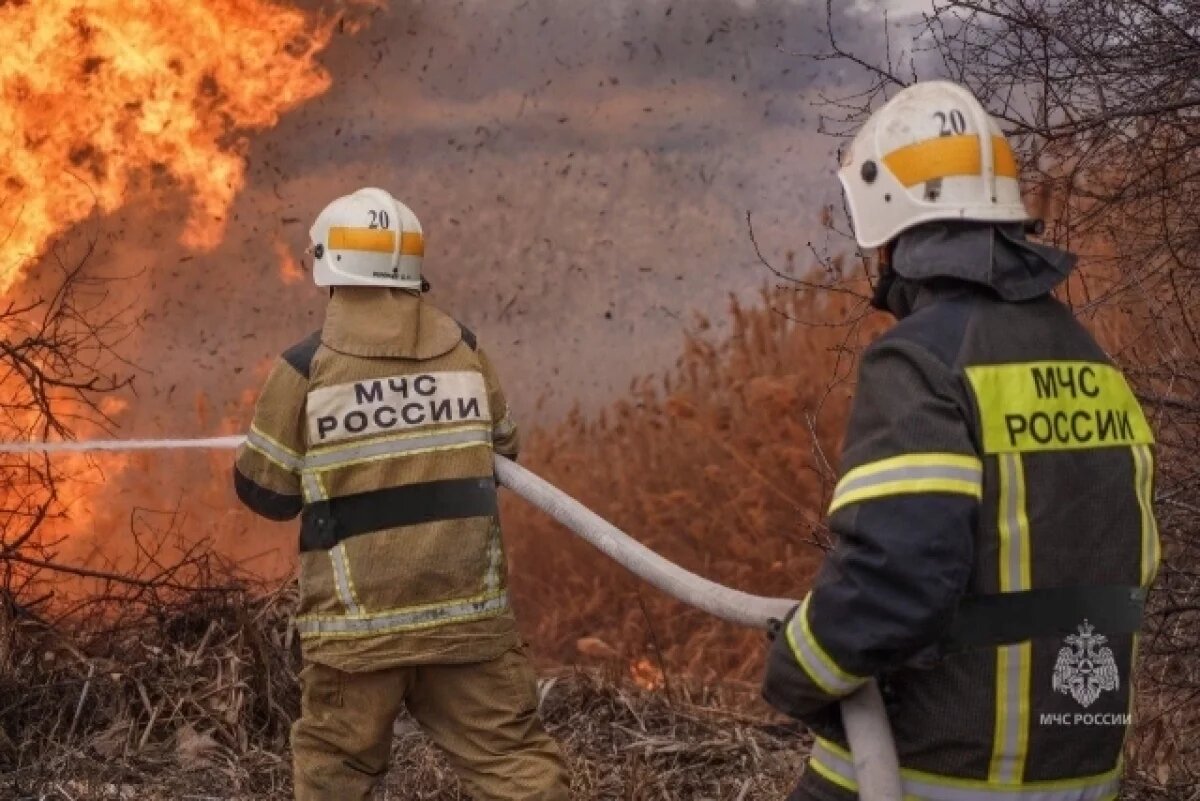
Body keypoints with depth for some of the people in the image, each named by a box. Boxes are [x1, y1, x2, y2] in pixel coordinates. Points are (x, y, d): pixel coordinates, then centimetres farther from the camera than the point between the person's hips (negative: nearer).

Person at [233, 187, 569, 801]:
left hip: (359, 619, -2)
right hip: (467, 611, 2)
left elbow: (265, 492, 1)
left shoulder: (306, 367, -7)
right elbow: (501, 451, 16)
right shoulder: (464, 350, 3)